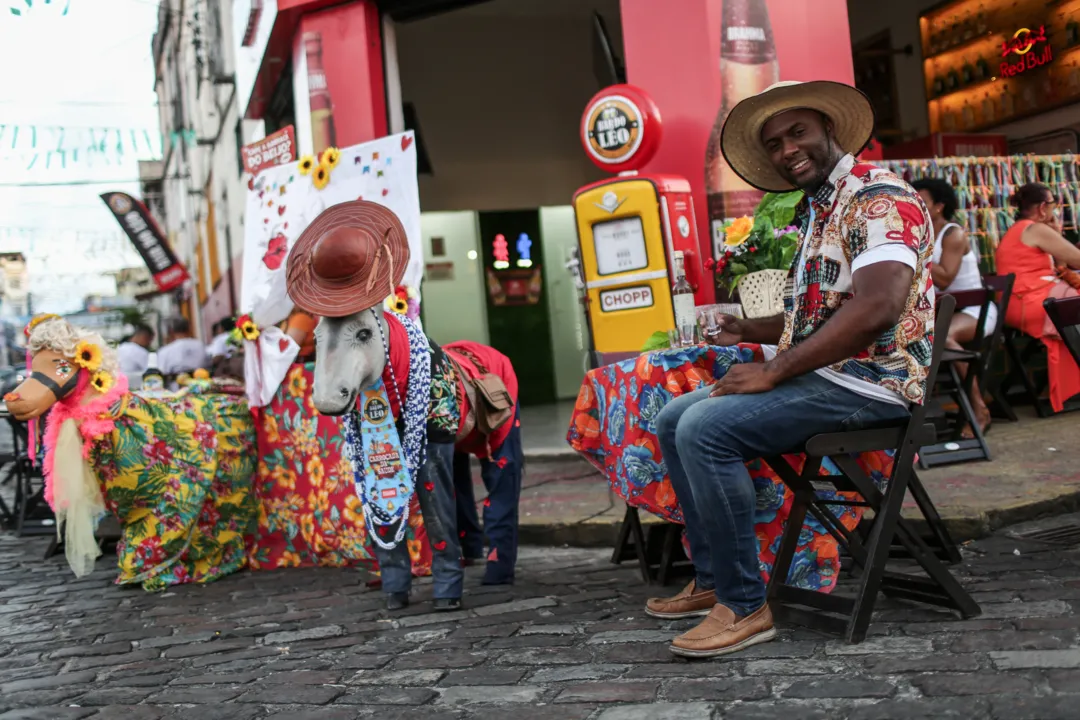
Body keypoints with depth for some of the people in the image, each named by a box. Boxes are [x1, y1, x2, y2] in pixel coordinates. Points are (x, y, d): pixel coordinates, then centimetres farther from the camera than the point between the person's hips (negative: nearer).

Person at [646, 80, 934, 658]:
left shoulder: (879, 197, -12)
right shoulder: (814, 213, 19)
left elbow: (876, 309, -26)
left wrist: (773, 371, -23)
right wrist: (745, 331, 10)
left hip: (868, 382, -10)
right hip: (817, 373, 10)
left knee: (705, 428, -25)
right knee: (674, 420, 7)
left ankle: (744, 605, -15)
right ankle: (711, 581, 10)